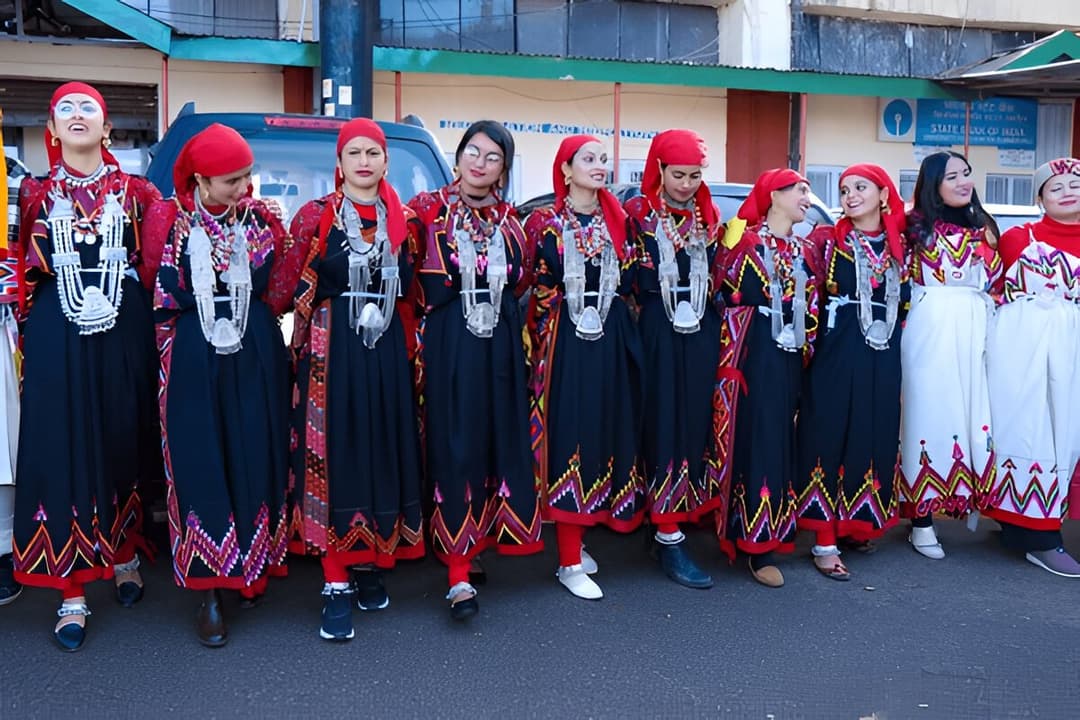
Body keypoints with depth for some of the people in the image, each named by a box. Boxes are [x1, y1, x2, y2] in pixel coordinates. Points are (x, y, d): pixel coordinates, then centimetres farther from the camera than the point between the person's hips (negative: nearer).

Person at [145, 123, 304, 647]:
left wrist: (300, 249, -6)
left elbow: (276, 298, 6)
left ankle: (251, 572, 24)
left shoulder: (263, 219, 4)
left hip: (256, 358, 2)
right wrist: (169, 354, 4)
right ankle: (209, 591, 9)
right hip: (195, 362, -2)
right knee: (202, 469, 0)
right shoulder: (169, 220, -1)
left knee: (256, 462, 6)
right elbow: (159, 300, 4)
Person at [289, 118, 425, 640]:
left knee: (384, 451, 7)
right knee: (333, 454, -4)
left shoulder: (402, 219, 10)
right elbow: (295, 288, 0)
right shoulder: (315, 216, 2)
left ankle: (370, 565, 23)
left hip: (387, 350, 3)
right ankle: (336, 584, 3)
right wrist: (305, 346, -9)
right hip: (332, 348, -3)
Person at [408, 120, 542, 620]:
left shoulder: (510, 220, 11)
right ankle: (459, 576, 3)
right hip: (448, 344, -4)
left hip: (501, 345, 4)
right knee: (454, 447, -3)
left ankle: (483, 538, 27)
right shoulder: (429, 210, 0)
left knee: (501, 441, 8)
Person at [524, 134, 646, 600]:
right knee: (569, 435, -6)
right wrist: (542, 334, -8)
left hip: (612, 341, 5)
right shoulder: (545, 222, 2)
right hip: (565, 341, -4)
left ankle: (576, 539, 24)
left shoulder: (618, 220, 12)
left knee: (606, 431, 7)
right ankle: (570, 562, 1)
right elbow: (532, 287, -1)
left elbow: (629, 282, 13)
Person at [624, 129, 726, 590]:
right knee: (664, 428, -4)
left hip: (703, 334, 5)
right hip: (658, 334, -5)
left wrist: (704, 306, 6)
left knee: (698, 426, 7)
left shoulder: (709, 216, 14)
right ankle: (668, 539, 0)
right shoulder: (637, 214, 0)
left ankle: (682, 517, 22)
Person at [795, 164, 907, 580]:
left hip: (883, 356, 4)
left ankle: (857, 525, 24)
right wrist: (811, 339, -13)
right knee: (829, 437, -4)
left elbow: (905, 301, 18)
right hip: (836, 352, -4)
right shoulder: (827, 240, 1)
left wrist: (893, 332, 7)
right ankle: (824, 541, -1)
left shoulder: (900, 244, 12)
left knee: (875, 437, 8)